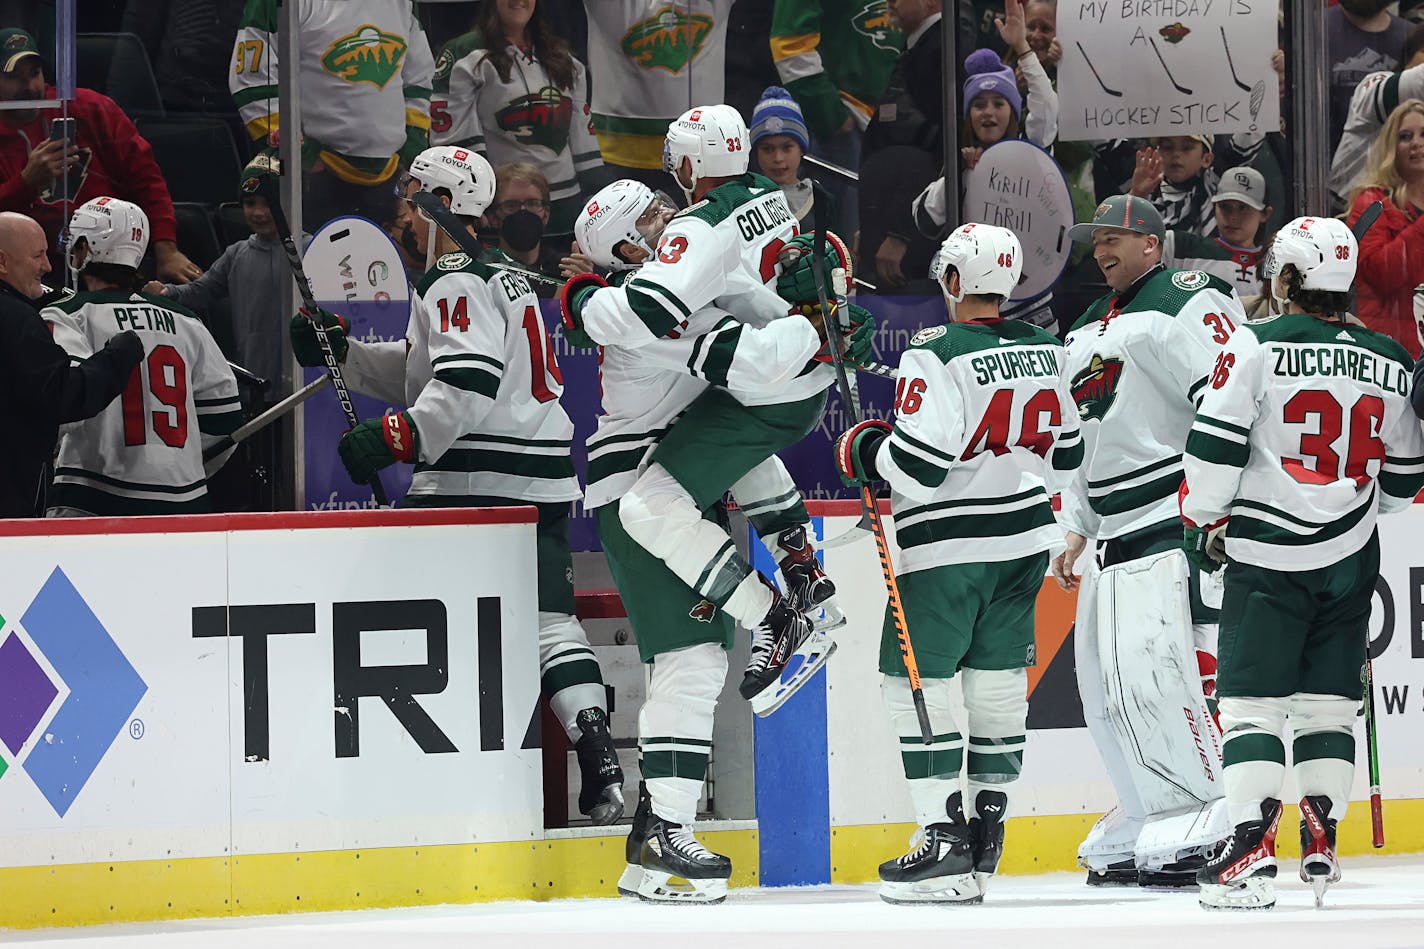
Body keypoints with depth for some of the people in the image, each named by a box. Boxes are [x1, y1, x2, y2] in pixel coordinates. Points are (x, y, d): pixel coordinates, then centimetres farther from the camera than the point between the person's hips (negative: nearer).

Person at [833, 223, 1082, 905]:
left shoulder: (936, 357, -18)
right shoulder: (1045, 351, 6)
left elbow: (916, 467, -21)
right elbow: (1066, 454, 14)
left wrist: (864, 452, -3)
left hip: (947, 548, -7)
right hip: (1025, 538, 7)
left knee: (915, 685, 0)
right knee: (996, 685, 13)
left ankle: (946, 840, -6)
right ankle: (987, 835, 18)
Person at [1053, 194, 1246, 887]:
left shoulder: (1186, 303, -7)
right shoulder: (1085, 334, 23)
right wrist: (1075, 533, 25)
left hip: (1180, 522, -10)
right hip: (1116, 537, 10)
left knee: (1153, 668, -19)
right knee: (1105, 686, 7)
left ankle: (1212, 830, -18)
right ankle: (1150, 833, 12)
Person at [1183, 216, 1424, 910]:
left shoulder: (1258, 347, -8)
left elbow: (1215, 448, -10)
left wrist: (1201, 523, 4)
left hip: (1268, 560, -4)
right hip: (1350, 563, 4)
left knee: (1251, 699, -4)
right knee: (1328, 702, 13)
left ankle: (1253, 849, -15)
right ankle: (1321, 845, 10)